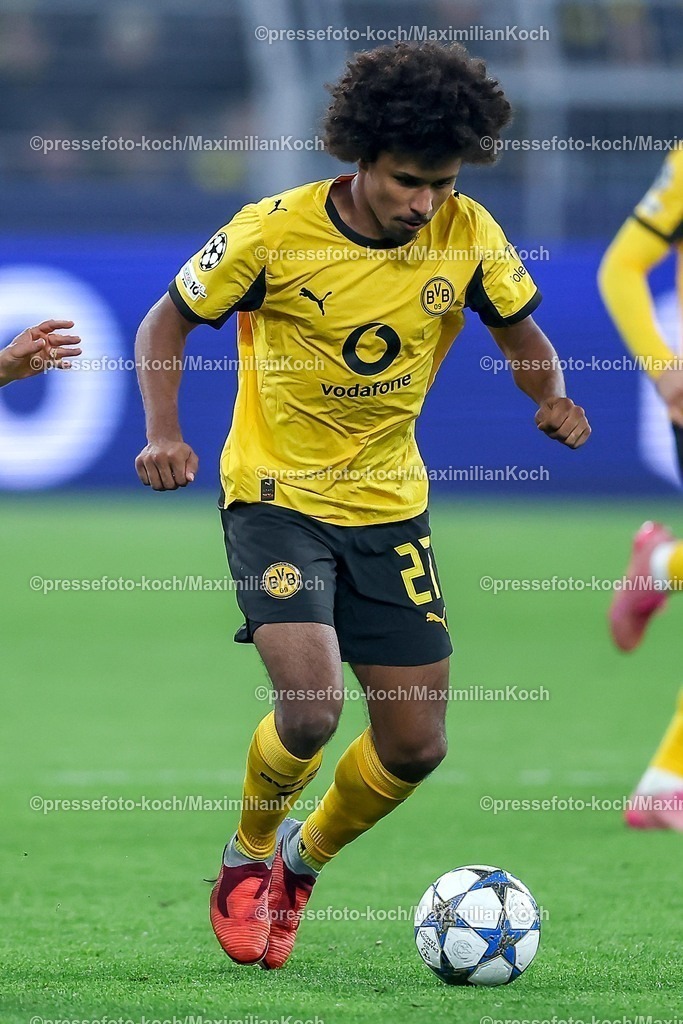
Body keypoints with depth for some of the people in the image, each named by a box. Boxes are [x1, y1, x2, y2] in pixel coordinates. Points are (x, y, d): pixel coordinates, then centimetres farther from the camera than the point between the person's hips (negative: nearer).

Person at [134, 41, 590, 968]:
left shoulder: (467, 234, -9)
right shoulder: (274, 231, -18)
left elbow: (524, 336, 6)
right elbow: (168, 321, -5)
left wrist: (552, 398, -15)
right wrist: (165, 433, -20)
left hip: (390, 505, 4)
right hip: (277, 497, -4)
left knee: (416, 744, 3)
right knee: (311, 707, -23)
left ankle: (303, 859, 33)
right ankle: (248, 855, 8)